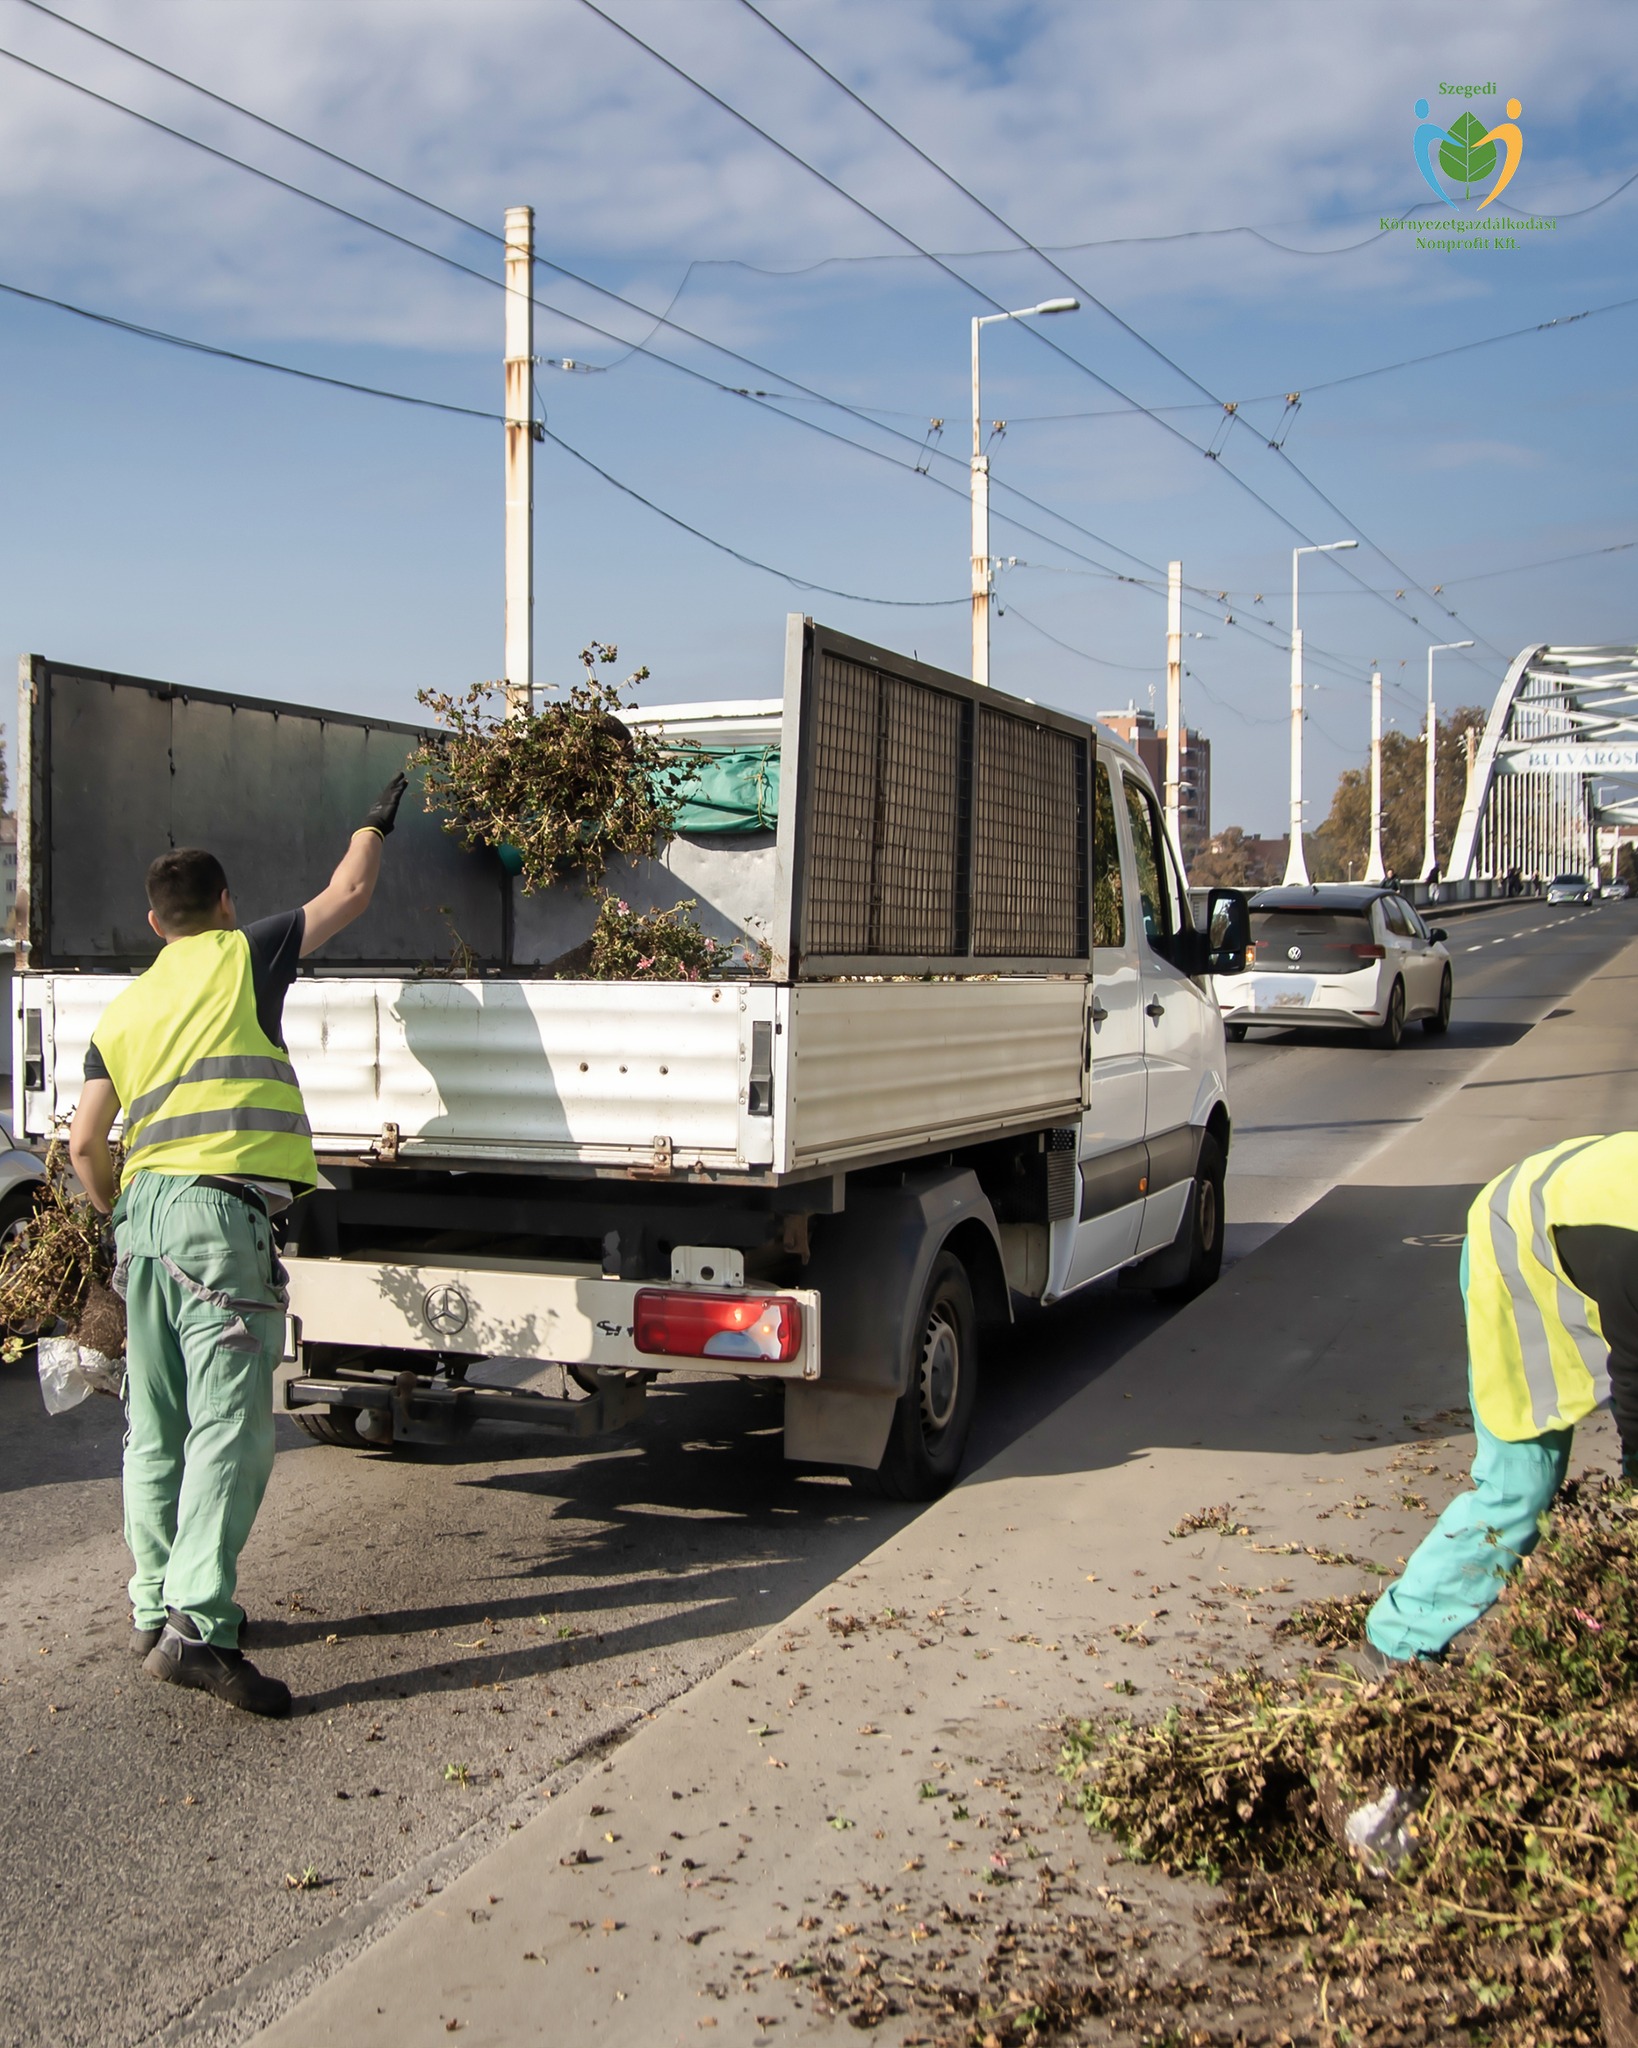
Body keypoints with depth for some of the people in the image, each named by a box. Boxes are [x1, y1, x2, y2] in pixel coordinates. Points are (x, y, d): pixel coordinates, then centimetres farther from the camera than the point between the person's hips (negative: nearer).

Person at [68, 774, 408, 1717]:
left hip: (146, 1212, 7)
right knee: (230, 1426, -11)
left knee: (157, 1429, 13)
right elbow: (350, 891, 11)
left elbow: (86, 1145, 14)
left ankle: (157, 1609, 21)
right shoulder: (241, 958, 5)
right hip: (220, 1212, -7)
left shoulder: (122, 1011, 19)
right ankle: (199, 1626, -19)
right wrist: (378, 821, 29)